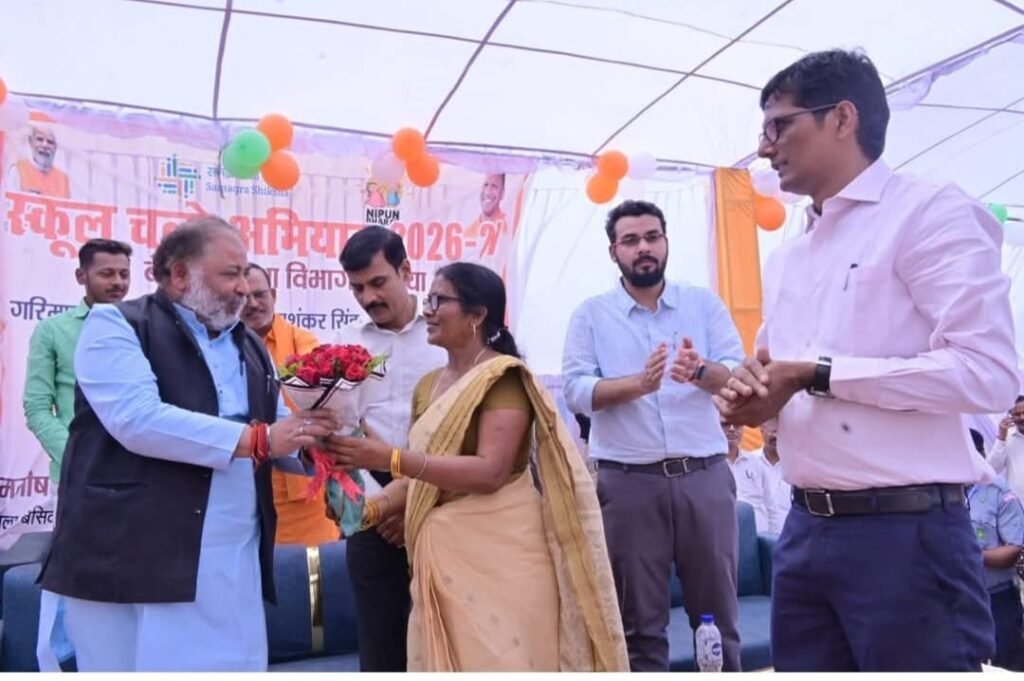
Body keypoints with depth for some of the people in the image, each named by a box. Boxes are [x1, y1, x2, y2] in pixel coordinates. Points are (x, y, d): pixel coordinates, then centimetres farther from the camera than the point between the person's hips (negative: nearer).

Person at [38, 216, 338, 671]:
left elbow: (279, 436, 19)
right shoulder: (117, 326, -3)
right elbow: (138, 419, -19)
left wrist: (314, 439, -4)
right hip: (134, 562, -6)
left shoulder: (249, 347, 17)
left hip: (234, 565, 6)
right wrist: (255, 439, -18)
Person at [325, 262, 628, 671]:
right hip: (442, 557, 7)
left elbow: (490, 472, -22)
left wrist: (391, 459, -25)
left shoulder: (502, 377, -10)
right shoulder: (427, 386, 12)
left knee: (498, 661, 0)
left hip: (497, 554, -7)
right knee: (448, 663, 13)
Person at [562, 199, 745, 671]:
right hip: (628, 481, -1)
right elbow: (576, 390, -7)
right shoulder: (591, 315, 4)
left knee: (717, 612, 12)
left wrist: (701, 371, -24)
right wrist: (639, 383, -24)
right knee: (639, 620, 10)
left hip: (705, 475, 2)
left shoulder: (704, 303, 9)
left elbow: (738, 373, -1)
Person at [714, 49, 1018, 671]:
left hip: (906, 532, -7)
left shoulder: (930, 213, -7)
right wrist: (749, 399, 0)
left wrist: (820, 374, -15)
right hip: (805, 530, 7)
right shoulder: (785, 258, 17)